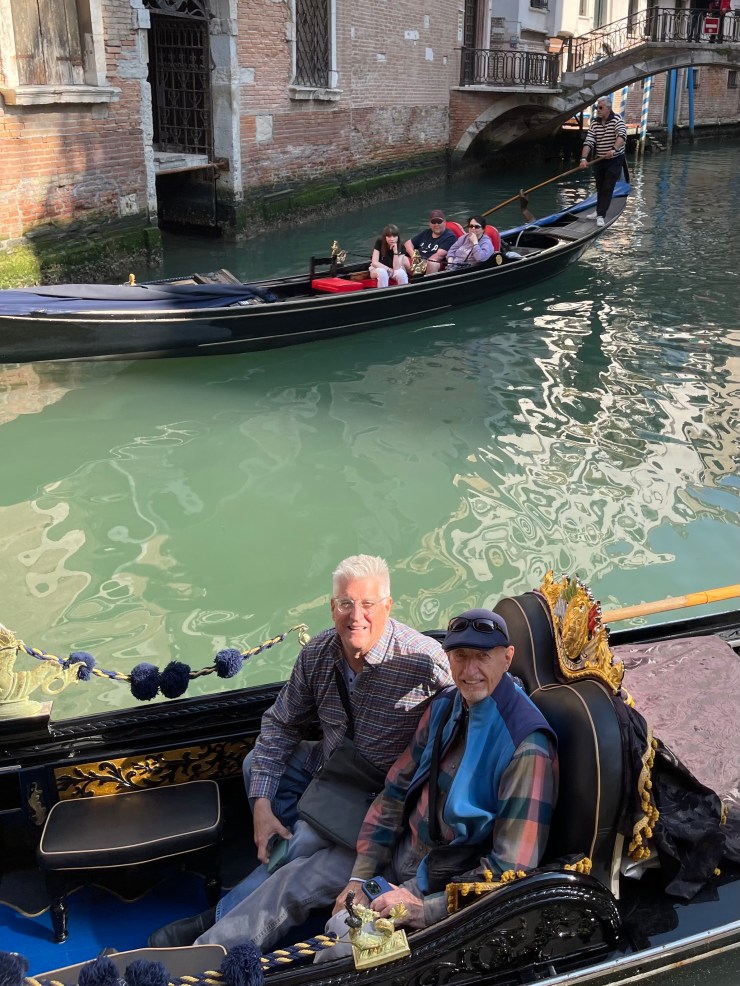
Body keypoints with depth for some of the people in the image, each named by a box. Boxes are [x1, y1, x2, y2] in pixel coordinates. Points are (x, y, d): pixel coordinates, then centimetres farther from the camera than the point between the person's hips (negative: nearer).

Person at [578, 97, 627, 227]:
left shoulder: (617, 120, -13)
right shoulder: (594, 123, 0)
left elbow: (622, 136, -31)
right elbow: (588, 142, -9)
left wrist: (614, 149, -50)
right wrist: (584, 158, -24)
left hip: (614, 160, -5)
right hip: (599, 160, 5)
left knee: (607, 188, -8)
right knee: (599, 188, 14)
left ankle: (601, 216, -5)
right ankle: (600, 212, 30)